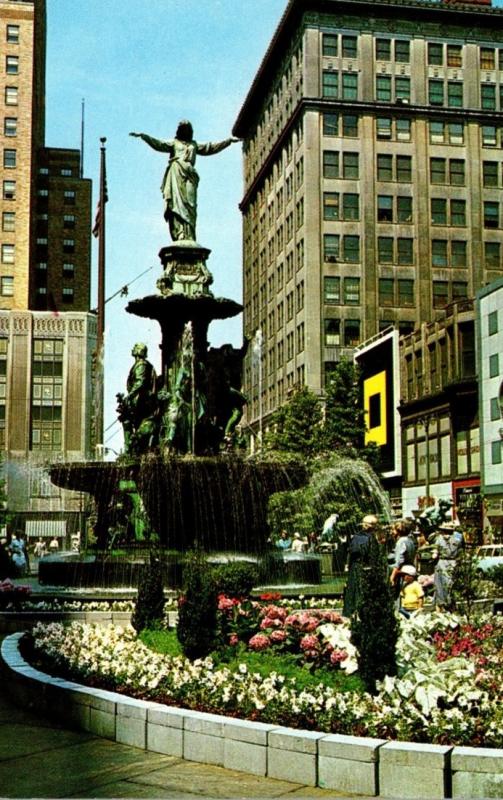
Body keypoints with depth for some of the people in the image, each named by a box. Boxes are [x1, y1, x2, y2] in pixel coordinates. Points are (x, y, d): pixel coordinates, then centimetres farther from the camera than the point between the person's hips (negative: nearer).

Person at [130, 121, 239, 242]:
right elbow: (159, 144, 9)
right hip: (176, 173, -3)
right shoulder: (173, 142, 22)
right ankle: (180, 236, -31)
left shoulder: (194, 145, 31)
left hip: (189, 175, 3)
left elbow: (210, 148, 34)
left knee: (189, 204, -13)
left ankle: (188, 237, -23)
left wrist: (229, 141, 35)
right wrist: (143, 136, -4)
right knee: (177, 202, -18)